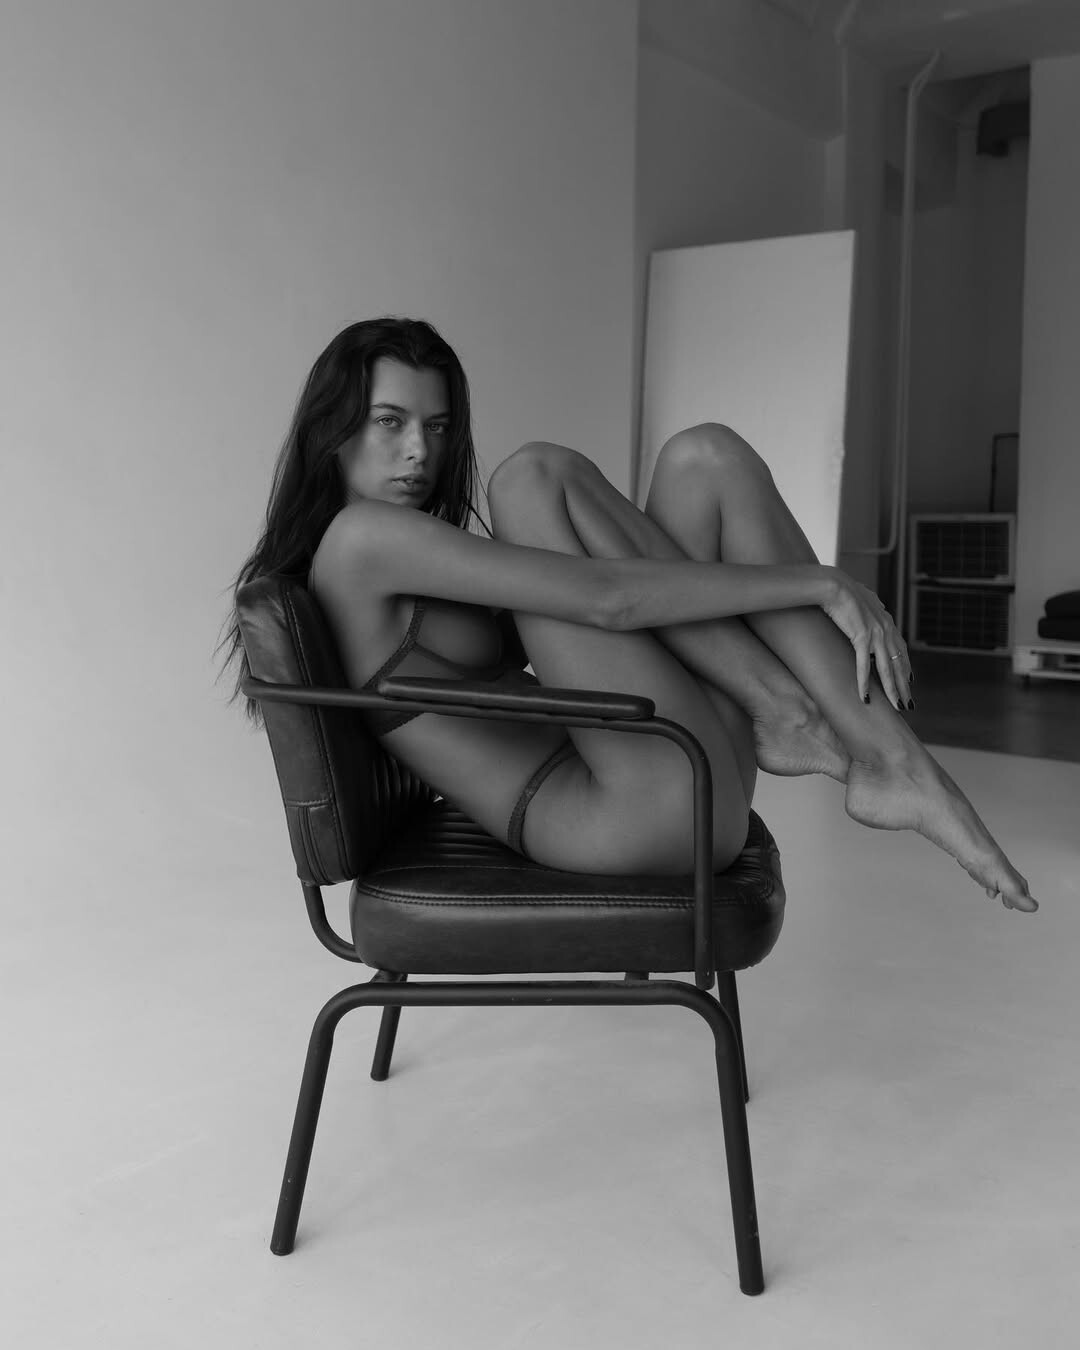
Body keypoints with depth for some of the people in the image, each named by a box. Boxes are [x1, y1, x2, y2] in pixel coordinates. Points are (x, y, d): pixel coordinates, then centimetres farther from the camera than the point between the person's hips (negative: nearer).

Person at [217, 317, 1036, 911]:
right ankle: (792, 717, -5)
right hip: (646, 816, -9)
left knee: (704, 457, 1)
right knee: (538, 472, -9)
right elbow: (608, 596, -17)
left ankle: (891, 758, -10)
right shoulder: (361, 536, -8)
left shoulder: (428, 553, 21)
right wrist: (819, 583, -12)